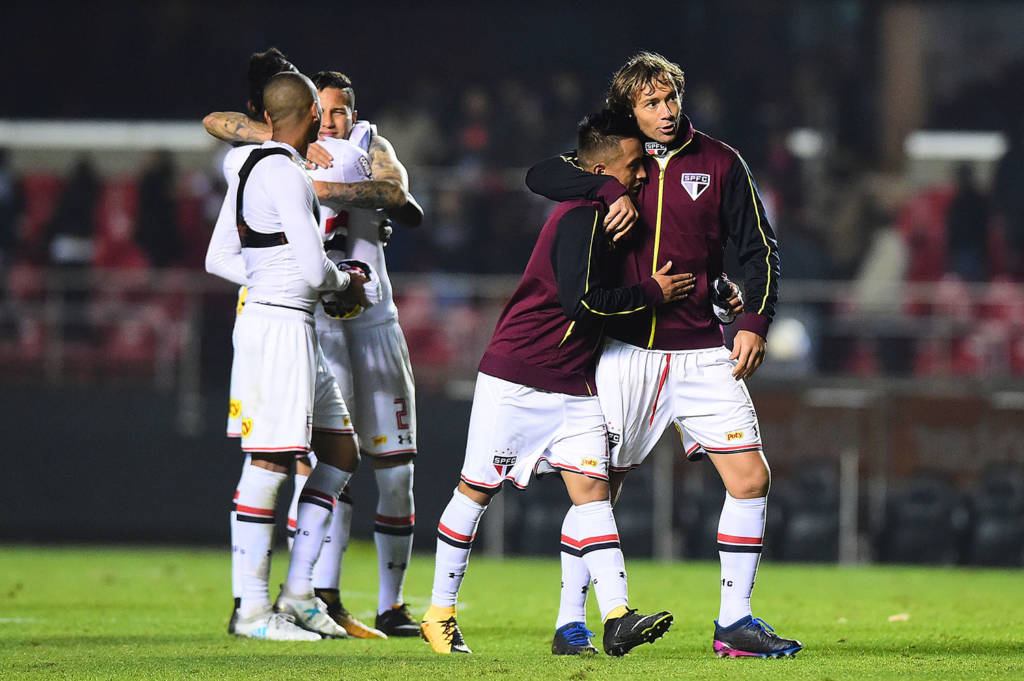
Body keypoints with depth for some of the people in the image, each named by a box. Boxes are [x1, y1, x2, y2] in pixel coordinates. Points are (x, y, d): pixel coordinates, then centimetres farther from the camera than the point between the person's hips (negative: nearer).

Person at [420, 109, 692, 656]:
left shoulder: (597, 214, 12)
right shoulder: (580, 218, -18)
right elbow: (580, 301, -26)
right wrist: (652, 293, -15)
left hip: (573, 382, 9)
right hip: (516, 378, -8)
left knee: (591, 488, -6)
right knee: (476, 489, 3)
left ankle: (617, 620, -17)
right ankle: (440, 613, 14)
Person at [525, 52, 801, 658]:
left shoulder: (720, 163, 5)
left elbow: (760, 249, 6)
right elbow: (541, 175, -3)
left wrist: (754, 323, -6)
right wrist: (611, 190, -16)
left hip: (701, 352, 1)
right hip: (626, 350, -1)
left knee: (751, 478, -6)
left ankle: (734, 622, 2)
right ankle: (570, 623, 8)